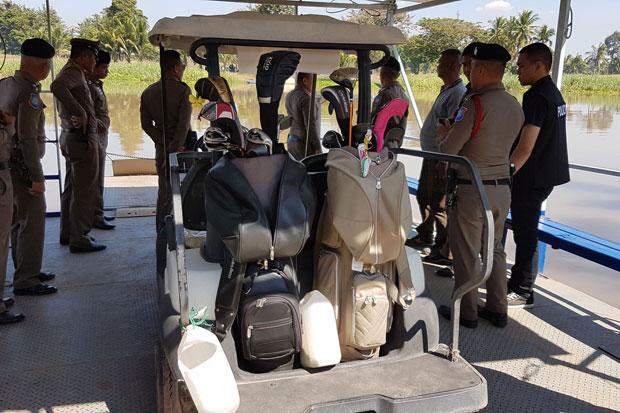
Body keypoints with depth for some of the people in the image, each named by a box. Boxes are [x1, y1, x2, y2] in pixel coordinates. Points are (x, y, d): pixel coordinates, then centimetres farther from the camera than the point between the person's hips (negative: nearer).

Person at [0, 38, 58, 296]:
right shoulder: (28, 94, -18)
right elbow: (28, 138, -23)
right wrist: (37, 177, -21)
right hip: (22, 166, -10)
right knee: (33, 221, -4)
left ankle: (25, 272, 29)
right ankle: (26, 281, 2)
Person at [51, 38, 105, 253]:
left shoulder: (72, 71, 15)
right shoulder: (74, 72, -16)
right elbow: (57, 87, -36)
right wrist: (79, 112, -31)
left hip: (70, 136, 11)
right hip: (82, 138, -11)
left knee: (72, 188, 17)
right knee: (84, 190, -5)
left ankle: (67, 233, 28)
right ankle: (79, 239, 1)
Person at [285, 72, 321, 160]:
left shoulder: (289, 96, 13)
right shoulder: (306, 98, -15)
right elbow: (311, 125, -18)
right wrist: (318, 147, -15)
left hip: (291, 141, 9)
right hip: (304, 143, -9)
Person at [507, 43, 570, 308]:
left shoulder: (536, 97, -18)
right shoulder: (554, 93, 14)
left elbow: (525, 147, -25)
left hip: (532, 178, -10)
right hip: (546, 174, 10)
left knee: (525, 234, -2)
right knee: (525, 232, 18)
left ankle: (523, 293, 8)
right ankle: (517, 281, 30)